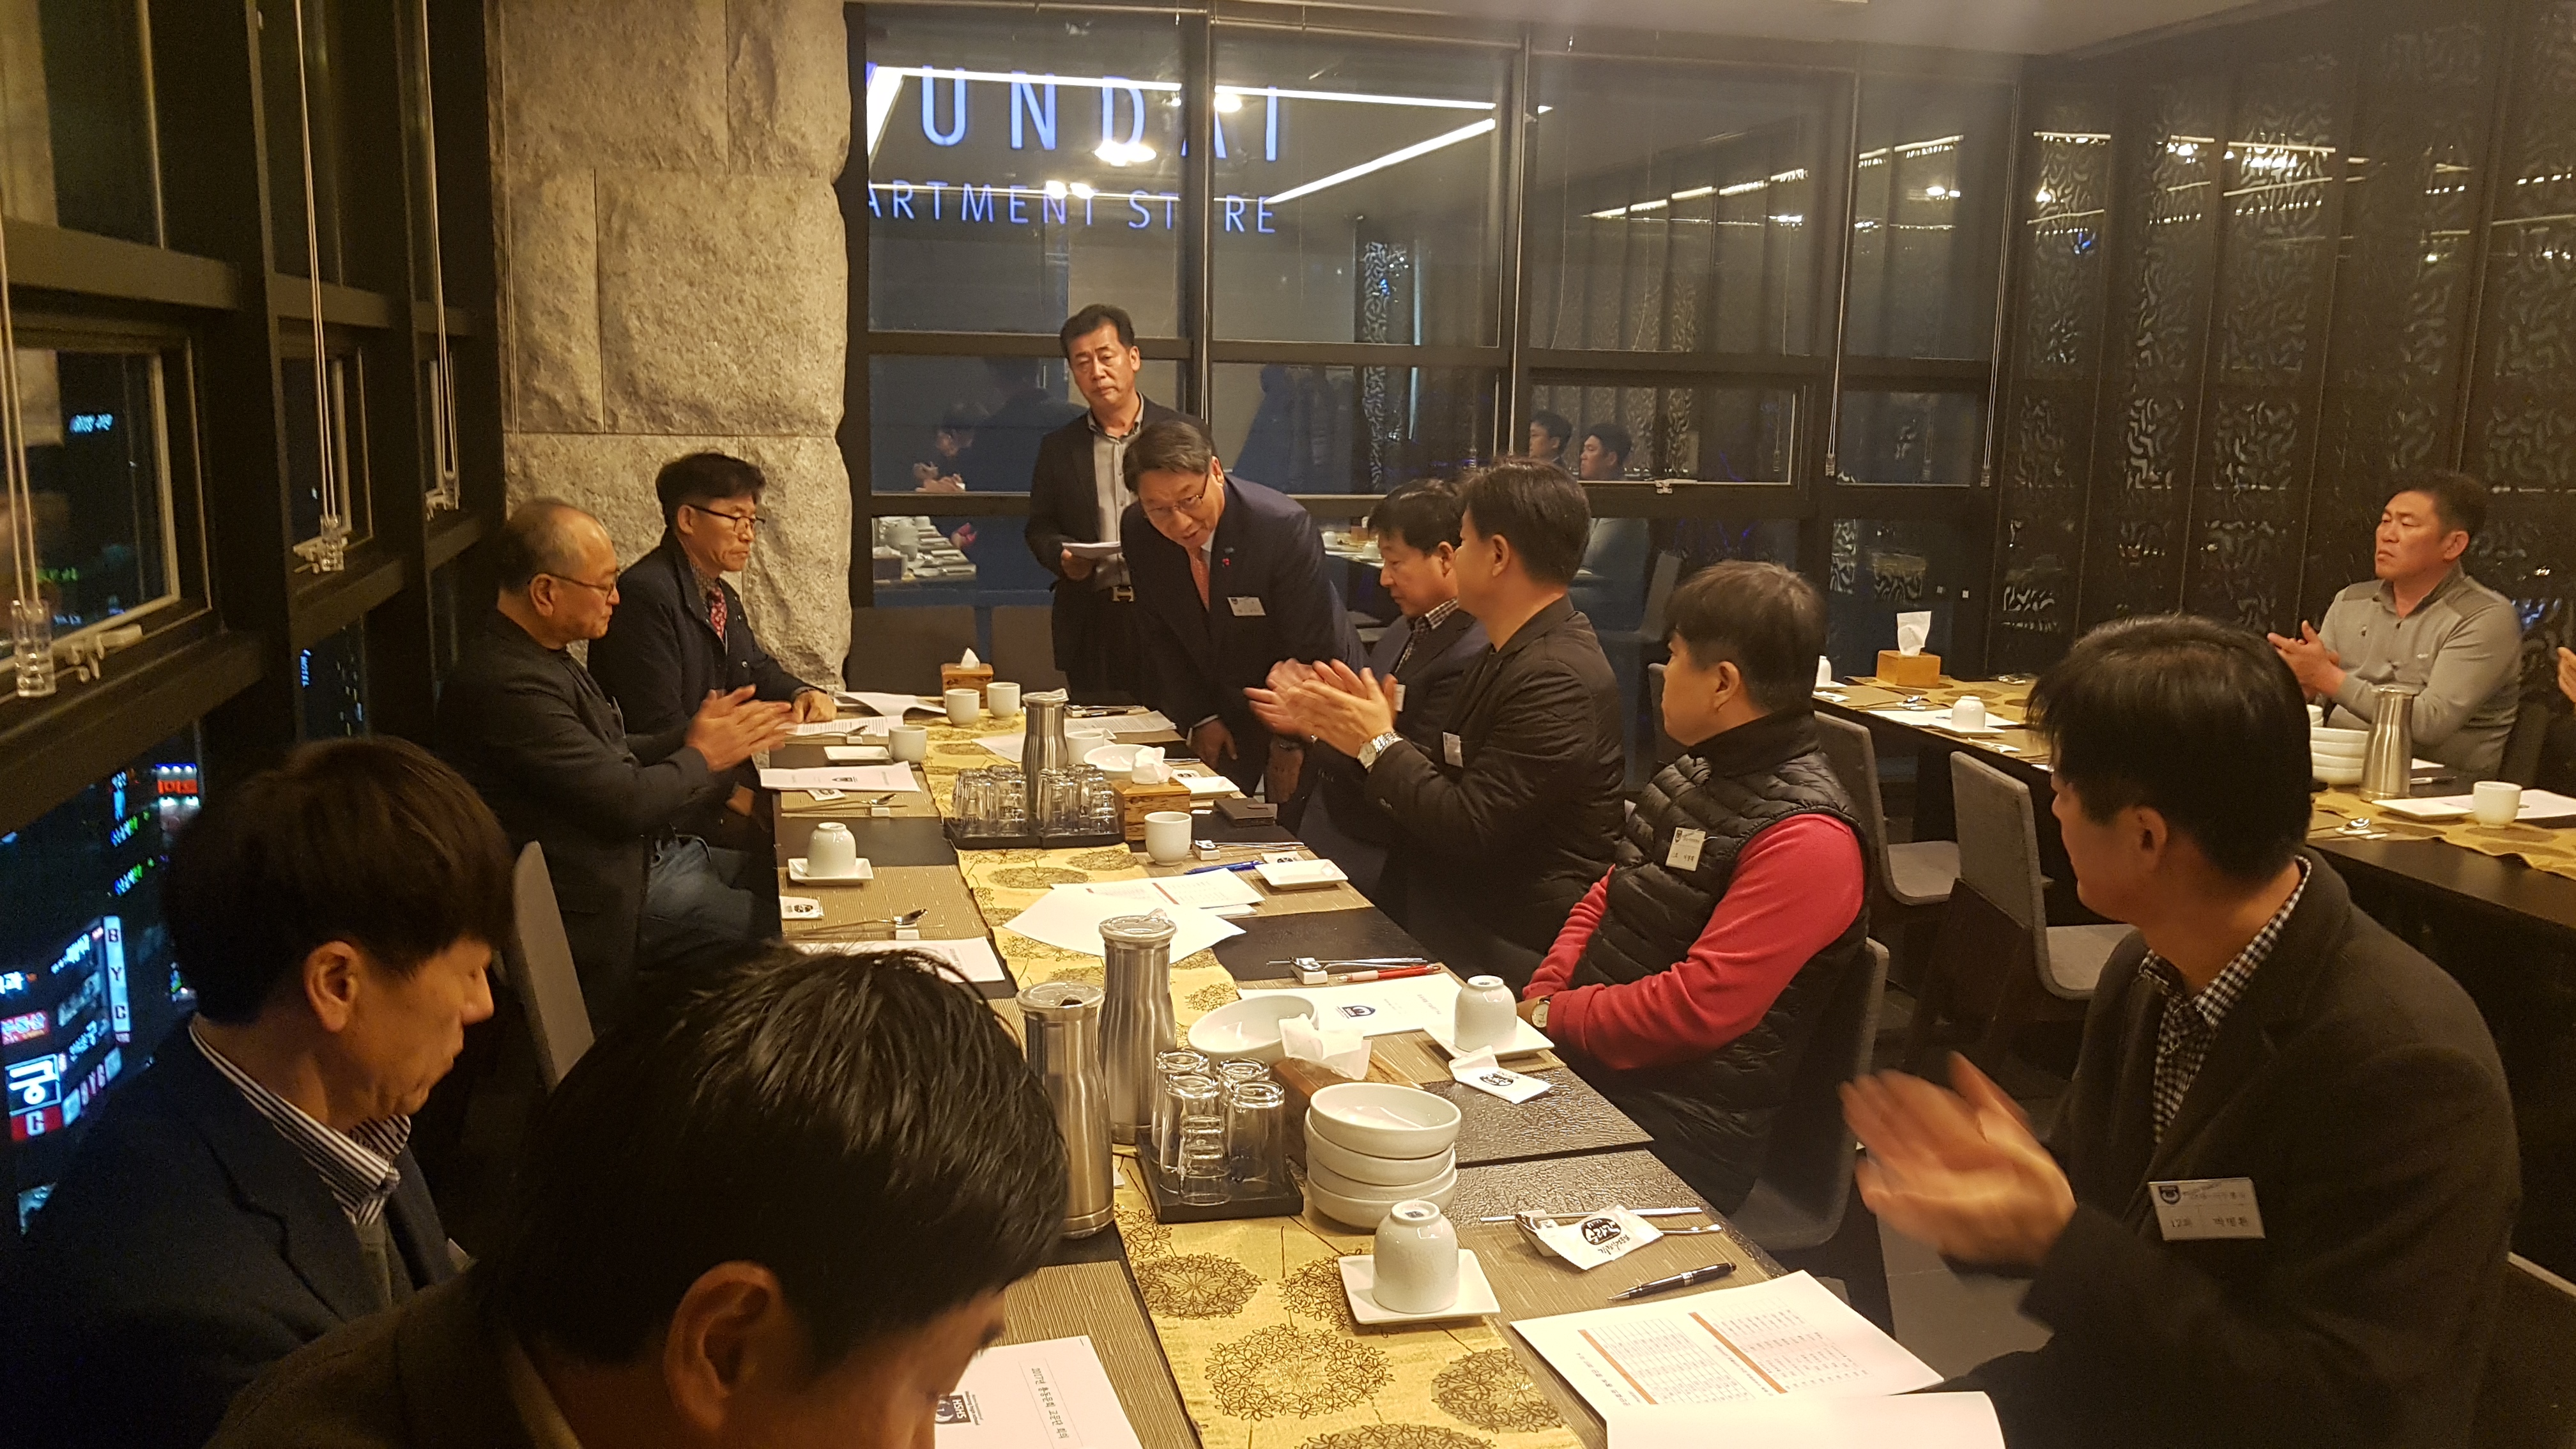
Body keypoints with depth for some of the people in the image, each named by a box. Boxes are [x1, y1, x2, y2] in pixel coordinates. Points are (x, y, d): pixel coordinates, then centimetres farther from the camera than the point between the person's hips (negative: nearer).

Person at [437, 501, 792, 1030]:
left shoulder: (541, 658, 9)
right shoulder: (508, 686, -24)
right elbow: (626, 802, -23)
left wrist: (693, 733, 0)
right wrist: (702, 756, -6)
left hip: (641, 852, 10)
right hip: (605, 896, -10)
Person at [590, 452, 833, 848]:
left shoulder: (721, 596, 16)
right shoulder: (644, 595, -18)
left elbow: (756, 668, 28)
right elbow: (659, 727, -23)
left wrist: (802, 694, 6)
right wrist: (733, 793, -22)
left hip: (730, 782, 10)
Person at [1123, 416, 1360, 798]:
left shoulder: (1284, 526, -30)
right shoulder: (1137, 532, -14)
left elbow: (1312, 651, -21)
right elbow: (1160, 637, 0)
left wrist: (1290, 741, -14)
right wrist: (1201, 717, -2)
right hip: (1222, 706, 4)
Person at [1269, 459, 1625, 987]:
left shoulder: (1558, 680, -22)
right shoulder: (1514, 653, 12)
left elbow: (1469, 828, -24)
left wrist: (1379, 744, -11)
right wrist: (1371, 732, 1)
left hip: (1512, 947, -9)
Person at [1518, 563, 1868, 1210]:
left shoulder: (1807, 837, -19)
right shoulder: (1698, 771, 11)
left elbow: (1698, 1009, -25)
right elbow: (1607, 900, 17)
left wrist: (1554, 1017, -13)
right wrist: (1541, 997, 0)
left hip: (1678, 1135, -8)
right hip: (1581, 1067, 8)